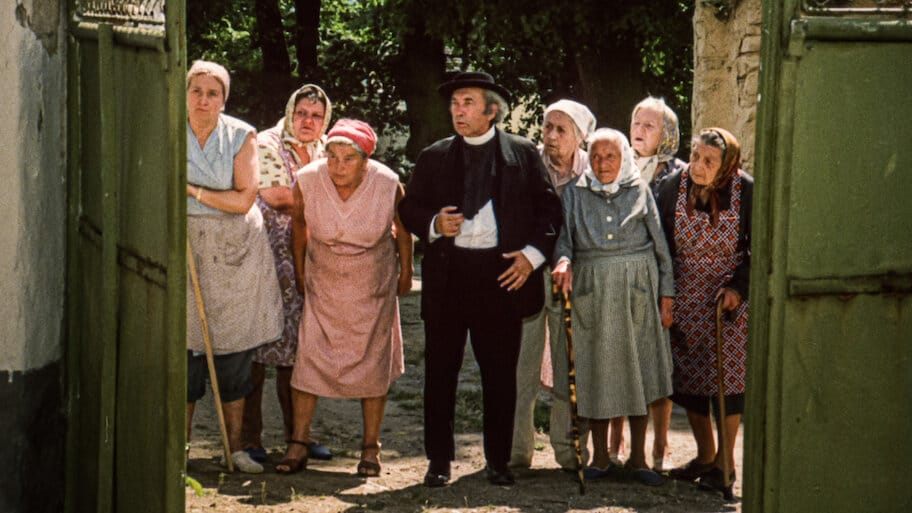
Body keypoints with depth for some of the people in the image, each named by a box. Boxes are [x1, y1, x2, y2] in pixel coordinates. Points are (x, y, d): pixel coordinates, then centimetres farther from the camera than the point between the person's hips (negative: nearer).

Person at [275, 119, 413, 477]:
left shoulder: (387, 185, -23)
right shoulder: (308, 180, -20)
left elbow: (402, 227, -3)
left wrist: (406, 272, 7)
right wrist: (299, 270, 8)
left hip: (373, 283, -1)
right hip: (323, 279, 1)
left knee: (373, 360, 3)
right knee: (309, 355, -6)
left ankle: (370, 450, 11)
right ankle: (298, 445, 0)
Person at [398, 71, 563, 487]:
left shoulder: (524, 154, 6)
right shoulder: (433, 157, 11)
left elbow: (549, 207, 6)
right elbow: (408, 208, 12)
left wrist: (533, 253, -7)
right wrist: (433, 224, -9)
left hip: (502, 274, -1)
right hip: (447, 274, 1)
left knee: (501, 373, 5)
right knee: (440, 371, 5)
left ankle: (498, 461, 16)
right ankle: (439, 460, 16)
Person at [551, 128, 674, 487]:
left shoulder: (640, 191, 5)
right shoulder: (575, 194, 7)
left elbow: (660, 245, 6)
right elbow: (564, 238, 2)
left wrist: (666, 294, 1)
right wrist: (563, 261, -20)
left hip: (637, 290, 0)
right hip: (591, 292, 1)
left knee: (638, 370, 2)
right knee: (596, 372, 3)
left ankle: (638, 458, 10)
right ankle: (600, 458, 13)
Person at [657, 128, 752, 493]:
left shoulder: (746, 191, -14)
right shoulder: (673, 187, -8)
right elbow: (661, 243, 0)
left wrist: (739, 286, -13)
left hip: (729, 296, -3)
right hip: (685, 295, 3)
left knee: (727, 373, -3)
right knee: (688, 374, 6)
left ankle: (725, 459, 9)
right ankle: (705, 455, 21)